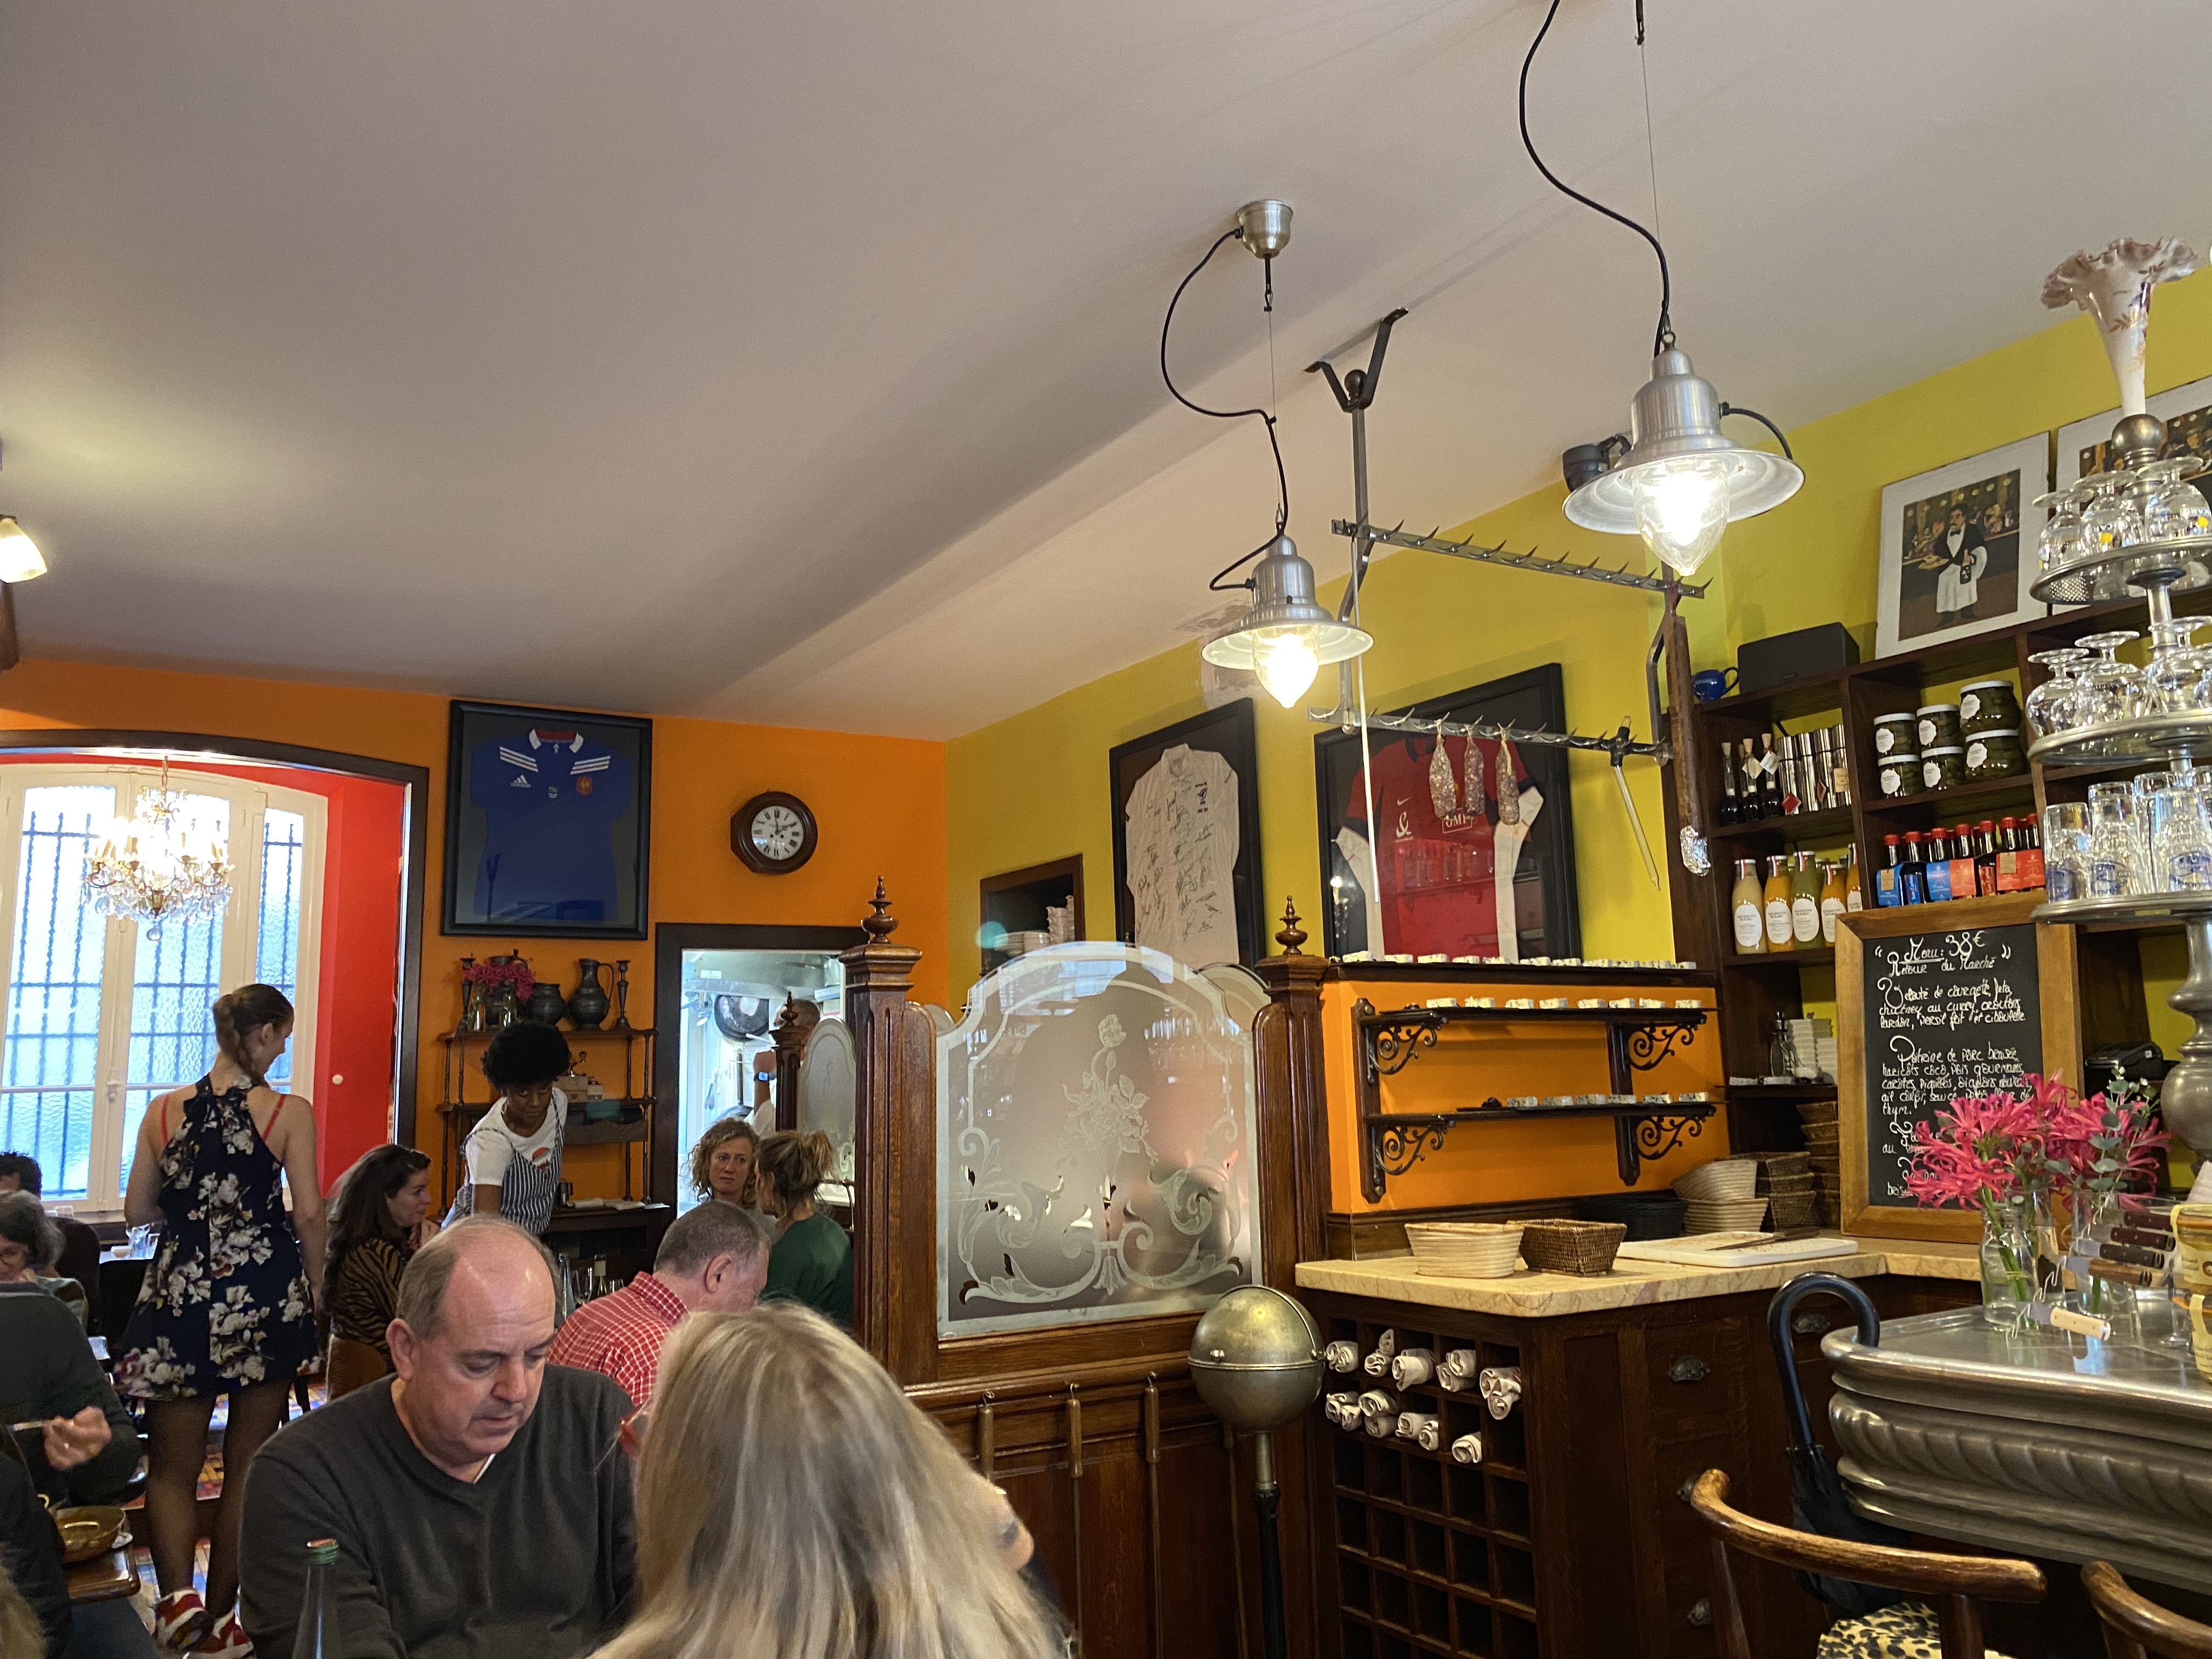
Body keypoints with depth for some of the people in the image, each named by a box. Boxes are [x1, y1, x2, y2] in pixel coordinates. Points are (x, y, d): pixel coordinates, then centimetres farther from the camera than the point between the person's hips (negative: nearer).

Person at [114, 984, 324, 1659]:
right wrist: (316, 1288, 2)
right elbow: (308, 1212, -9)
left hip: (182, 1289, 2)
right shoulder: (290, 1113, -7)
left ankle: (177, 1595, -8)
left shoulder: (164, 1110, 2)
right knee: (248, 1463, 11)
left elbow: (137, 1210, 8)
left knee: (172, 1465, 13)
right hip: (267, 1291, -2)